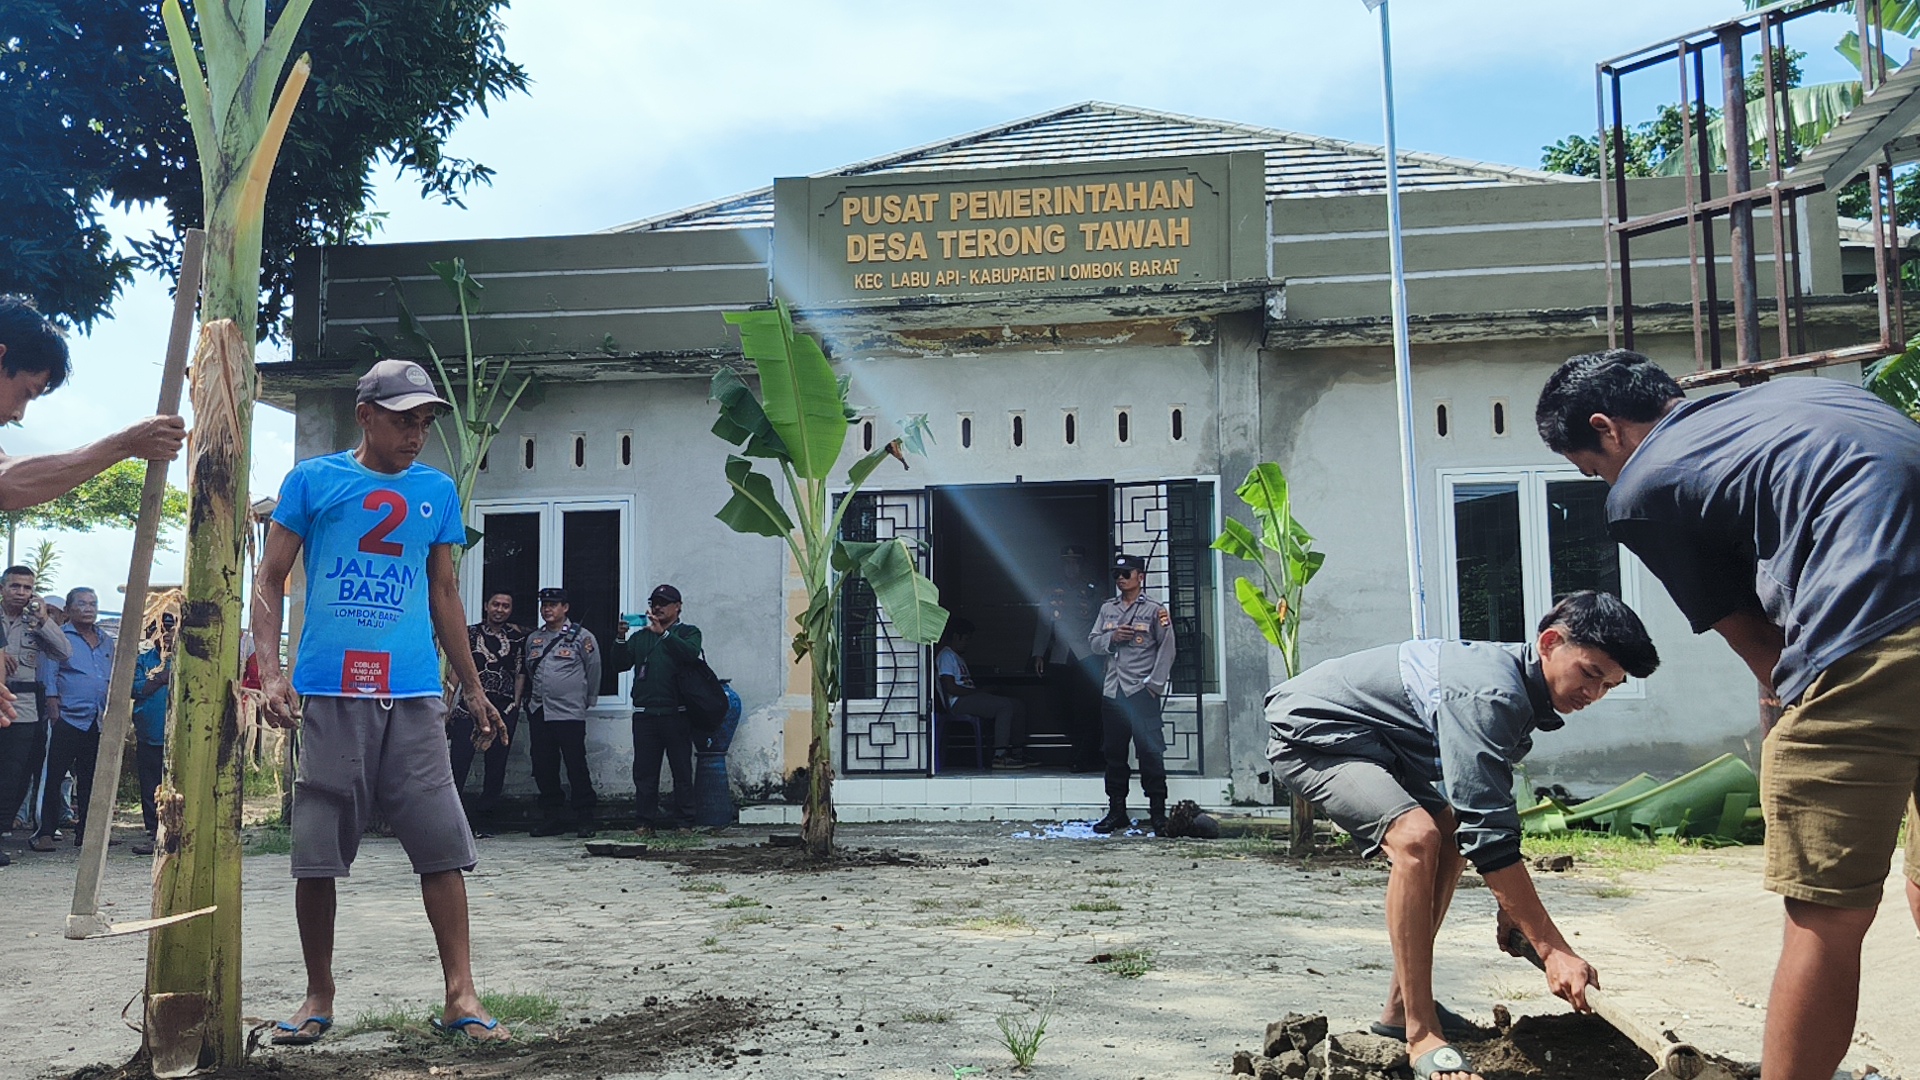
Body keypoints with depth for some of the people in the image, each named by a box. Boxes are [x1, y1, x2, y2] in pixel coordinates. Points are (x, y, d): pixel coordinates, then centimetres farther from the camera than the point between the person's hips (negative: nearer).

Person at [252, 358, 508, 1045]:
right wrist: (271, 671, -7)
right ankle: (318, 996, 19)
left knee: (442, 844, -3)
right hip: (328, 692, -2)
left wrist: (474, 689, 17)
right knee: (316, 852, 4)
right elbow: (270, 581, 6)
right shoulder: (313, 480, 6)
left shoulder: (437, 491, 13)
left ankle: (460, 995, 3)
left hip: (413, 694, 2)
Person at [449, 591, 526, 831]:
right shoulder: (471, 633, 8)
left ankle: (479, 820, 10)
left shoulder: (516, 637, 10)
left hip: (503, 707, 2)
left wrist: (515, 704, 2)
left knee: (496, 765, 2)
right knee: (459, 760, -9)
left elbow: (520, 673, 11)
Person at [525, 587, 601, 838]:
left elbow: (594, 671, 5)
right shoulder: (533, 639, 15)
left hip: (570, 714, -6)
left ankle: (585, 818, 1)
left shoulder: (581, 637, -2)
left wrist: (587, 700, 10)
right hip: (538, 713, 6)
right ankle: (553, 816, 16)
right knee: (543, 768, 6)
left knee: (576, 767, -6)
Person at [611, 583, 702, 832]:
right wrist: (620, 640, -7)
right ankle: (645, 821, 7)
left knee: (682, 770, -1)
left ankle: (683, 821, 3)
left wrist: (664, 633, -21)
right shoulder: (640, 637, 19)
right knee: (644, 771, 2)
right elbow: (620, 665, 9)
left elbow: (691, 653, -14)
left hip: (676, 714, -3)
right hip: (645, 714, 3)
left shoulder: (688, 632, 9)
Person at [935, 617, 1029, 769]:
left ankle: (1018, 753, 2)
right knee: (1005, 706, -27)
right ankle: (999, 756, -29)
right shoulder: (946, 656, -6)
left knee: (1018, 707, 2)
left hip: (967, 699, 10)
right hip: (957, 702, -10)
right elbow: (950, 687, -17)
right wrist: (978, 692, -13)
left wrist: (983, 691, 7)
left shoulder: (958, 656, 27)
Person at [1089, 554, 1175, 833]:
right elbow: (1093, 642, 13)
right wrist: (1112, 637, -7)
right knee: (1114, 752, 10)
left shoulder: (1154, 610, -2)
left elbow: (1167, 648, -5)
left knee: (1150, 751, -7)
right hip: (1112, 691, 6)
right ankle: (1117, 813, 18)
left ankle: (1158, 813, -2)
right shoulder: (1107, 609, 15)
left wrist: (1156, 683, -11)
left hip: (1142, 691, -6)